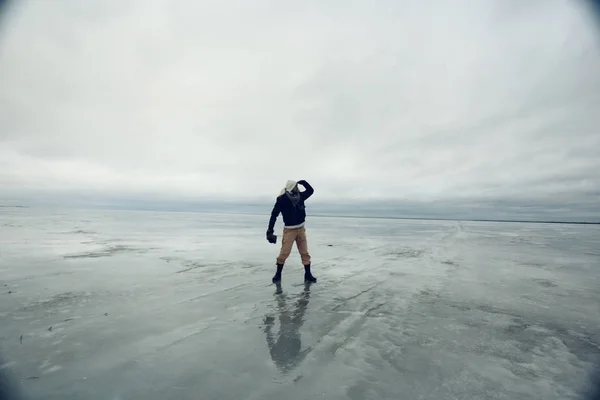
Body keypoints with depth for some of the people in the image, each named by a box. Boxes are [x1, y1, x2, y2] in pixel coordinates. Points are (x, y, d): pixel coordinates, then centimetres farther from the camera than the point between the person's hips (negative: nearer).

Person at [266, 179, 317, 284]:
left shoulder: (300, 196, -1)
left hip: (301, 229, 5)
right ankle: (278, 274, 14)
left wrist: (303, 182, -7)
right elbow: (274, 215, -12)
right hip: (289, 230, -4)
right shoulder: (282, 200, -15)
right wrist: (270, 231, -15)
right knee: (284, 253, -5)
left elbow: (311, 190, 12)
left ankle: (308, 275, 16)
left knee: (305, 253, 6)